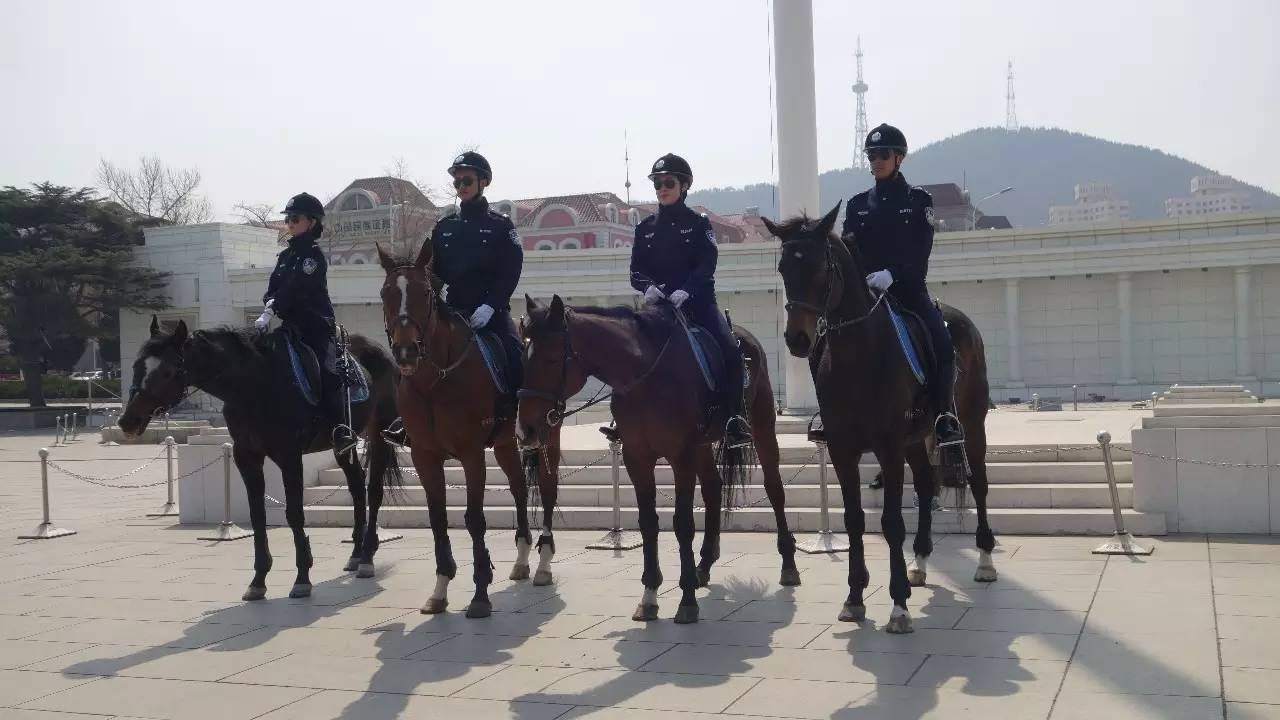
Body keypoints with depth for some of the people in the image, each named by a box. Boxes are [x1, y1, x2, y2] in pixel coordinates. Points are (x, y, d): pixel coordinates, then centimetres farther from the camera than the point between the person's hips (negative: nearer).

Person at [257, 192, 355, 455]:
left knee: (326, 371, -21)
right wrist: (268, 306, -11)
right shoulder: (286, 255, 18)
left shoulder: (313, 254, -7)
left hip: (316, 324, -9)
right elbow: (274, 287, 11)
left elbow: (296, 289, -18)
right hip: (293, 325, 9)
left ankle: (341, 430, -24)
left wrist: (271, 312, -26)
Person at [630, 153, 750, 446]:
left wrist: (686, 290, -26)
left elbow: (708, 263, -8)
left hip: (698, 301, -2)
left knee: (730, 350, -23)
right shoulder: (645, 229, 13)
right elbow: (636, 270, 6)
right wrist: (648, 286, -18)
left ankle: (735, 419, -15)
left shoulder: (699, 224, 6)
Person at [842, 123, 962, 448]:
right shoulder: (857, 205, 14)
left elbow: (920, 251, -7)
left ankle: (944, 417, -12)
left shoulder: (918, 200, 5)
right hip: (865, 291, 3)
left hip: (908, 289, -3)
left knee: (942, 343, -25)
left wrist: (891, 274, -25)